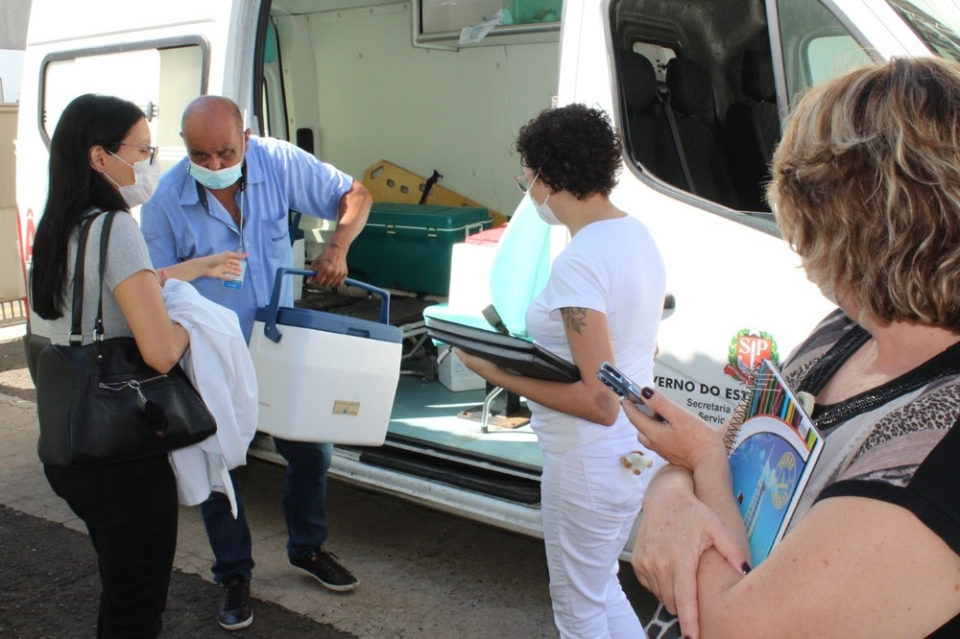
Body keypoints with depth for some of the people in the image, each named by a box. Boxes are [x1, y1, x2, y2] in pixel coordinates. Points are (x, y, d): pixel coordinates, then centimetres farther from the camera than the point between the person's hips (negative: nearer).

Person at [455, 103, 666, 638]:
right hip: (638, 448, 9)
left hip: (592, 462, -9)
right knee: (600, 586, 28)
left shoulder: (578, 263, -26)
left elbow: (600, 402, -27)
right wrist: (550, 347, 13)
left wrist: (499, 374, -21)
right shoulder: (637, 234, 3)